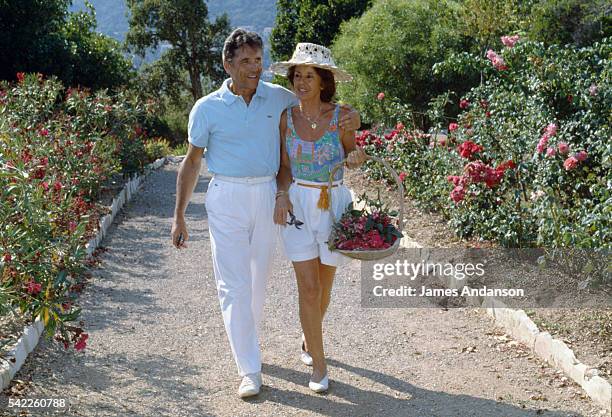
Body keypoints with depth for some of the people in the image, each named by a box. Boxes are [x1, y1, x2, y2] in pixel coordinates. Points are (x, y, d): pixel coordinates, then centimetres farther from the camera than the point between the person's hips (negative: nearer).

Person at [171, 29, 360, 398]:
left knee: (258, 282, 13)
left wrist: (350, 117, -5)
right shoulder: (207, 108, -3)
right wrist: (179, 216, 1)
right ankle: (251, 370, -1)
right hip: (227, 199, -2)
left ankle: (247, 343, 35)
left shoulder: (279, 98, 2)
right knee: (234, 285, -6)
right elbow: (192, 163, 3)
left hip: (267, 197, 3)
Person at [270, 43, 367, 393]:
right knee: (308, 288, -4)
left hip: (334, 204, 0)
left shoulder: (343, 116, -8)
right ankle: (319, 365, 8)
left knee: (324, 285, 13)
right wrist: (282, 196, -12)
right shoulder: (287, 117, -3)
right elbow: (285, 166, 6)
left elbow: (350, 156, 7)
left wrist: (357, 157, -16)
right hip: (297, 204, 0)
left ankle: (310, 336, 43)